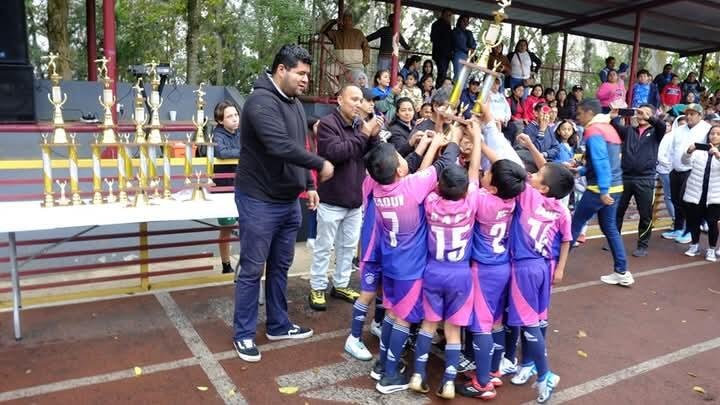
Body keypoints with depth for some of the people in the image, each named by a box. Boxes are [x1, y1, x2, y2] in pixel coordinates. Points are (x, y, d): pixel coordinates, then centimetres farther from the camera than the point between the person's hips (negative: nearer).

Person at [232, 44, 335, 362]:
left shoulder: (293, 102, 11)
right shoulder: (262, 101, -19)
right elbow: (282, 146, -31)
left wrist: (308, 185, 13)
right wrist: (320, 165, -21)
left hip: (288, 201, 9)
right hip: (259, 201, -8)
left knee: (280, 266, 17)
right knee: (252, 270, 3)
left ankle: (278, 325, 32)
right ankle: (244, 334, 19)